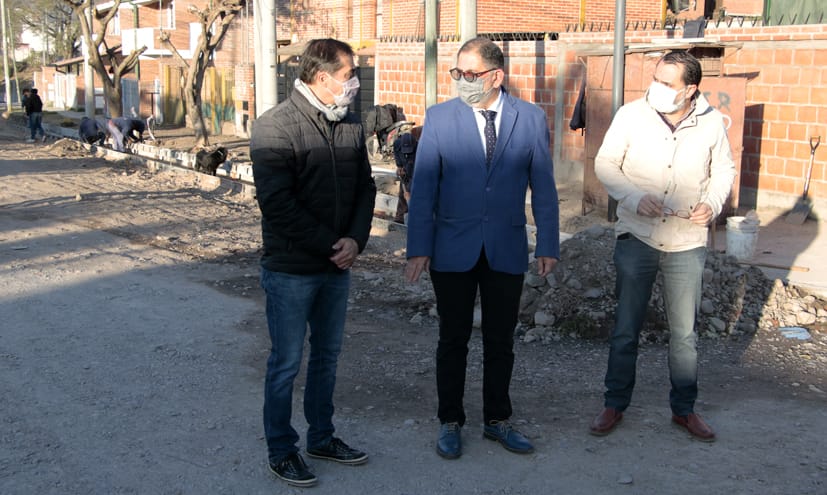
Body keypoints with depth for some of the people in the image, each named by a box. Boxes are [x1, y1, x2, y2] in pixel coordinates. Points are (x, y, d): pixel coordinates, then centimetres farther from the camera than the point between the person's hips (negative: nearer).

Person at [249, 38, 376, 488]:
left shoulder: (350, 125, 5)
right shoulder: (274, 127, -15)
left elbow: (365, 188, 8)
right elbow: (277, 203, -19)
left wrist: (355, 240, -8)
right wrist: (330, 245, -17)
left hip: (337, 266, 6)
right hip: (290, 270, -6)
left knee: (327, 357, 17)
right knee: (286, 362, 5)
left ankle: (322, 437, 33)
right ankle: (281, 451, 20)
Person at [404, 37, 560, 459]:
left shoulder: (531, 119, 0)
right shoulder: (439, 118, -3)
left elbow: (543, 187, 2)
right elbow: (423, 186, -4)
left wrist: (548, 245, -1)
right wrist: (418, 248, -9)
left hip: (506, 249, 1)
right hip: (453, 249, -1)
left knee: (500, 341, 12)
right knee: (453, 340, 9)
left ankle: (497, 420, 29)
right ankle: (450, 423, 24)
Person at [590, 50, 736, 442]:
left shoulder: (711, 123, -4)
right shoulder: (631, 115, -8)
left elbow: (724, 170, 10)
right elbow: (605, 164, -3)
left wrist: (712, 204, -9)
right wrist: (635, 198, -18)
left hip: (687, 244, 1)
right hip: (636, 238, -1)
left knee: (684, 333, 10)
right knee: (625, 330, 7)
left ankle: (684, 409, 27)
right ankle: (615, 405, 23)